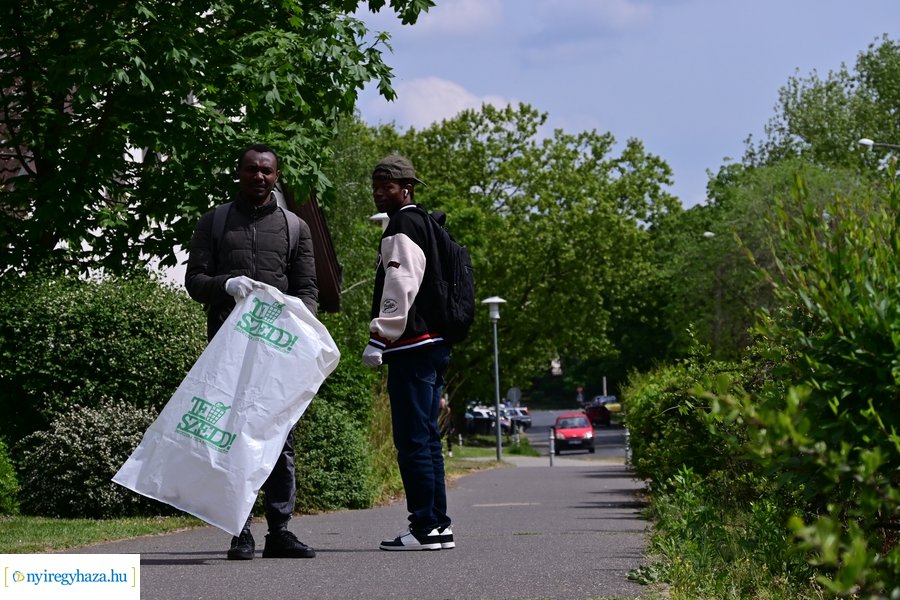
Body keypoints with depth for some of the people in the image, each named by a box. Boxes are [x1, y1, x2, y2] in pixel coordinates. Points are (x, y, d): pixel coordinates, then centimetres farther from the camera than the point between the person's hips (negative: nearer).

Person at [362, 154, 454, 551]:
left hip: (412, 348, -10)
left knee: (413, 440, -8)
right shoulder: (425, 224, 22)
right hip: (433, 344, 10)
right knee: (427, 437, 12)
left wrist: (379, 338, -18)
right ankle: (438, 524, 14)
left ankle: (424, 527, -8)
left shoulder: (403, 228, -9)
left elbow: (400, 289, -19)